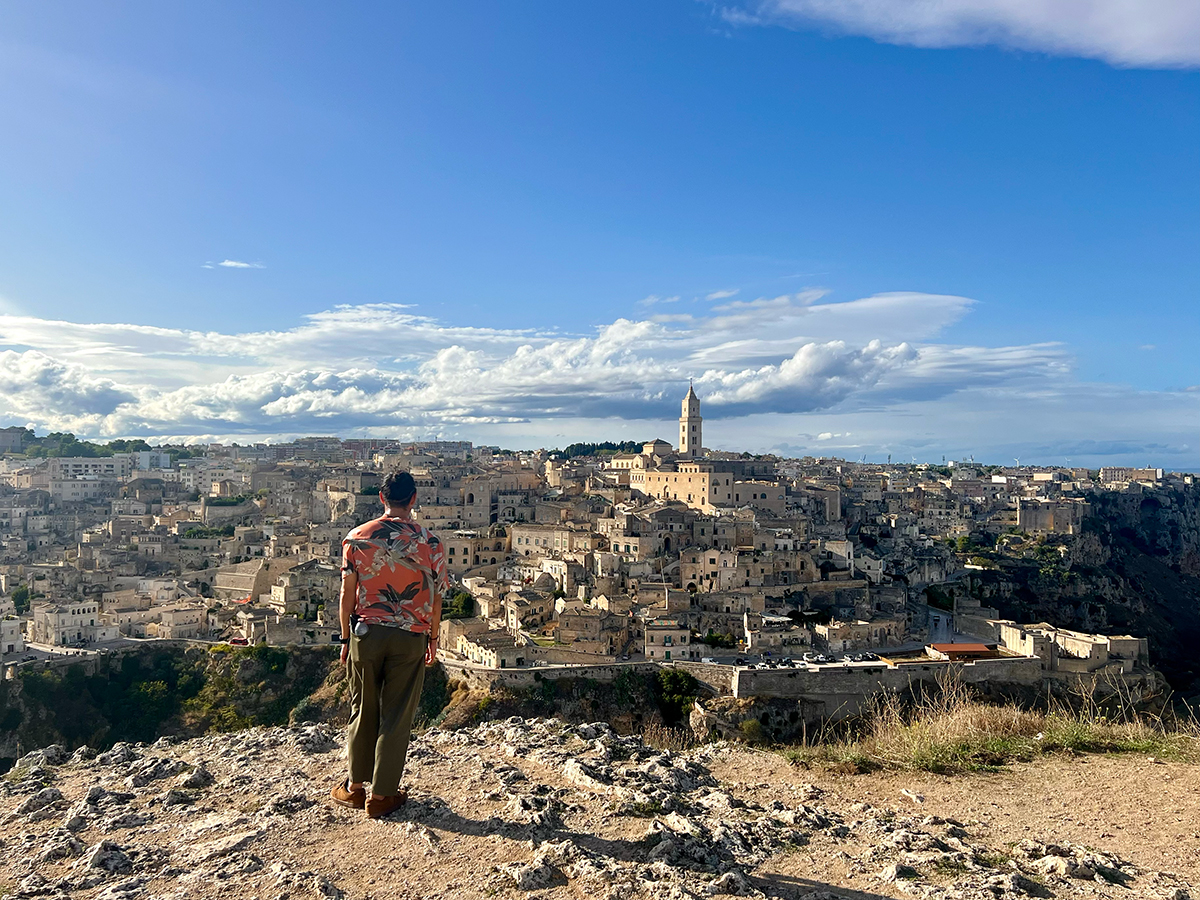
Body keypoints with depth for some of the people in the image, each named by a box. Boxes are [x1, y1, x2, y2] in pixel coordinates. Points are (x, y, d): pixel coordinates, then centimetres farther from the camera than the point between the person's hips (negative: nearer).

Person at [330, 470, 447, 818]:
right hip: (410, 638, -1)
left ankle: (356, 786, 28)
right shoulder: (429, 543, -6)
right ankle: (381, 795, 18)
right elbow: (435, 598, -1)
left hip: (367, 633, 1)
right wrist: (433, 638, 13)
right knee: (396, 717, 8)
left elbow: (347, 593, -1)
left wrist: (346, 637, 10)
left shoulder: (357, 537, -3)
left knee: (363, 711, 16)